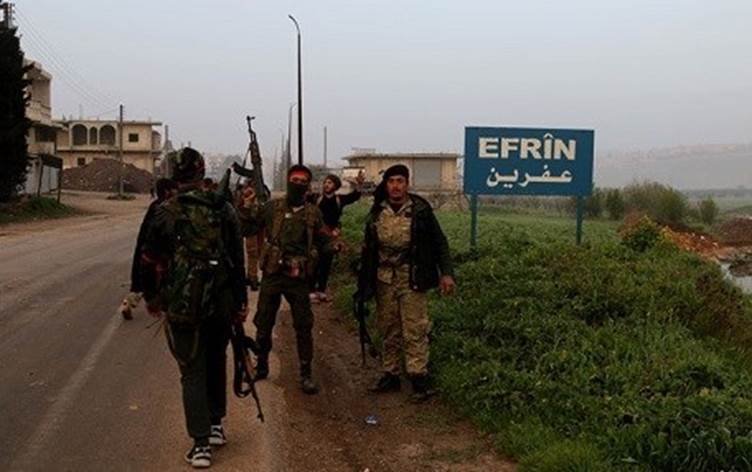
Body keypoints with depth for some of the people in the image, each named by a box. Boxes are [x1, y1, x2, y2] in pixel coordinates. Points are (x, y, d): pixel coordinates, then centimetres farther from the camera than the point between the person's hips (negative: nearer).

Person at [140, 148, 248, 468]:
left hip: (182, 305, -3)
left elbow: (149, 260, 0)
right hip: (221, 304, 3)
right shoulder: (224, 209, 1)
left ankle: (201, 444, 2)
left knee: (193, 372, 4)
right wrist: (240, 302, 10)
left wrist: (151, 297, 15)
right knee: (216, 363, 22)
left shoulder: (166, 213, -7)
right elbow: (238, 259, 3)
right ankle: (216, 425, 30)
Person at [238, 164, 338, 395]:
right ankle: (261, 365, 31)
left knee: (303, 326, 2)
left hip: (298, 277, 0)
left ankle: (306, 374, 13)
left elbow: (321, 240, 12)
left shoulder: (313, 213, 2)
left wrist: (334, 246, -7)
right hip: (272, 274, 1)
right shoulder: (273, 207, 0)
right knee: (263, 323, 11)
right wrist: (247, 205, -10)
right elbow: (248, 221, 9)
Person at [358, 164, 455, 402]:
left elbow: (439, 242, 1)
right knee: (388, 331, 11)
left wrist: (446, 273, -7)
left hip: (412, 280, -4)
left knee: (414, 331, -6)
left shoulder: (420, 210, -3)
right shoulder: (377, 213, 7)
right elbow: (368, 248, 13)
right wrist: (365, 280, 10)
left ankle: (419, 379, -2)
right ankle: (389, 375, 21)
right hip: (384, 280, 4)